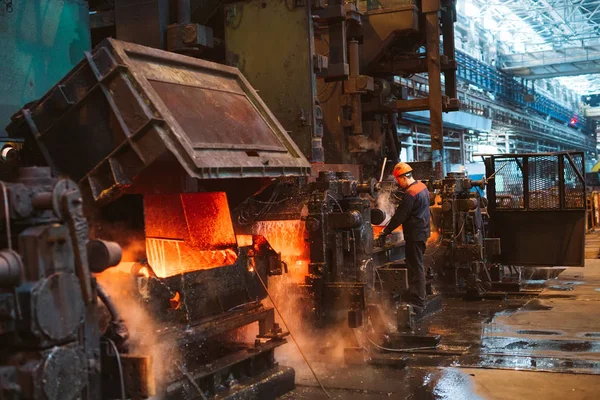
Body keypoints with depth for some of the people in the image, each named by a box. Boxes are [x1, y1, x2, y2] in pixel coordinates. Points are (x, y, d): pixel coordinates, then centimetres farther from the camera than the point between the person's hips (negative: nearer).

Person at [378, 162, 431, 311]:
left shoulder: (410, 194, -22)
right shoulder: (422, 186, 9)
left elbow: (400, 216, -20)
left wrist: (385, 232, -11)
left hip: (415, 234, -10)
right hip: (422, 231, 10)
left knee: (416, 268, -5)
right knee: (417, 266, 18)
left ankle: (417, 303, 0)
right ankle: (418, 297, 28)